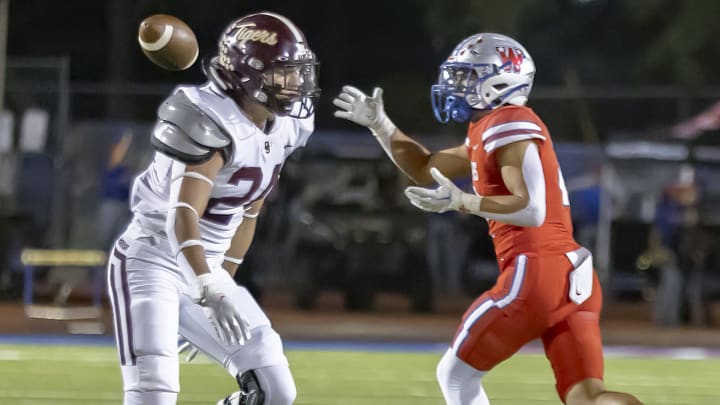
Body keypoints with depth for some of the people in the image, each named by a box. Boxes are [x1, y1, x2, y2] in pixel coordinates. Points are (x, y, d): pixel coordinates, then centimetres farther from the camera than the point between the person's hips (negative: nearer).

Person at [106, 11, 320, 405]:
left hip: (203, 271, 8)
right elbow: (184, 215, -35)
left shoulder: (283, 129, 3)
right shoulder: (211, 124, -23)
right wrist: (210, 290, -47)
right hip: (150, 261, -8)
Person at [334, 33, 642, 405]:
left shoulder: (509, 127, -8)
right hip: (573, 276, 9)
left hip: (538, 273, -9)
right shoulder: (490, 130, 23)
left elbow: (533, 210, -19)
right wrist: (379, 124, 29)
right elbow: (427, 170, 34)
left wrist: (463, 202, -25)